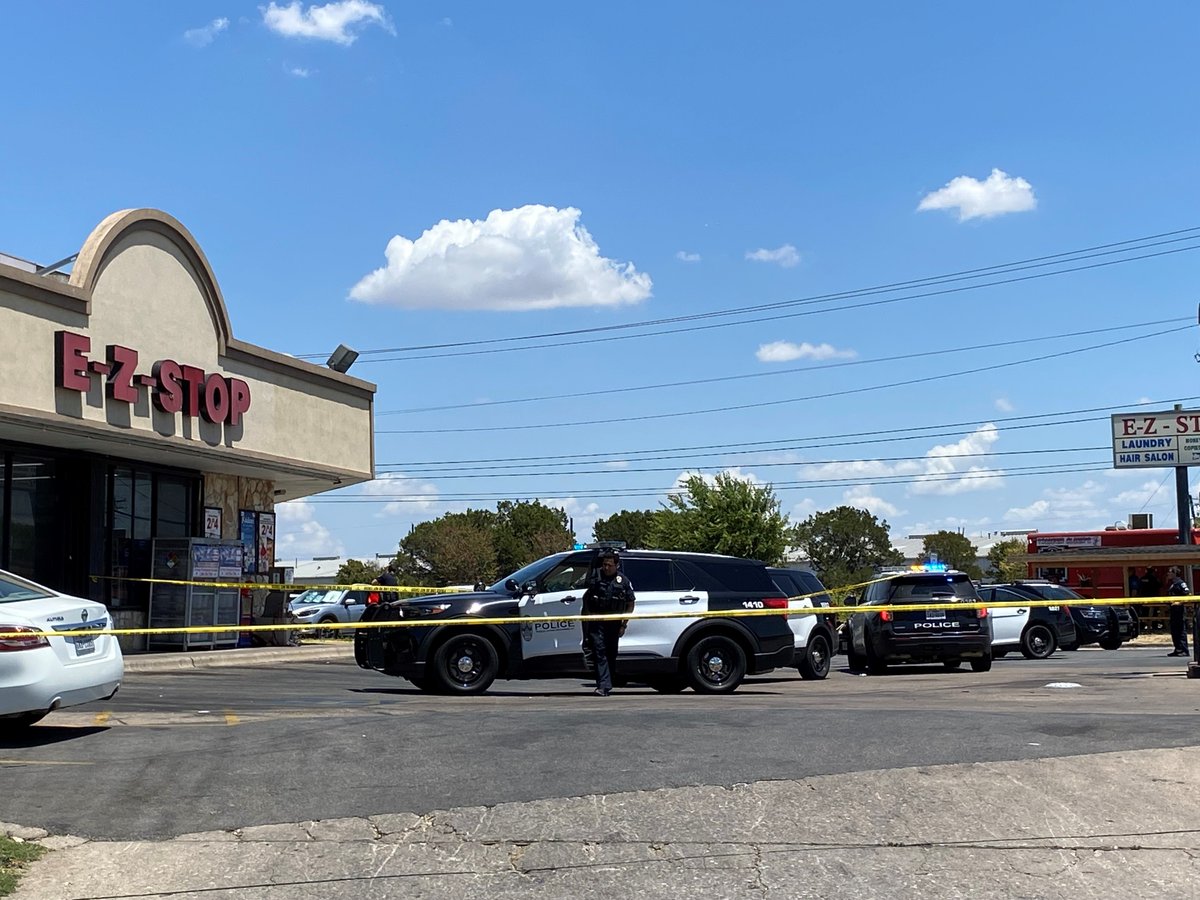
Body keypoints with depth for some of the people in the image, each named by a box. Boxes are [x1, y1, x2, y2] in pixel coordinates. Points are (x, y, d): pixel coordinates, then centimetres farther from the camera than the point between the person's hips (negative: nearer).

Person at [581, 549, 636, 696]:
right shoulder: (595, 577, 0)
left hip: (614, 622, 1)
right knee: (600, 652, -11)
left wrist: (624, 624, 1)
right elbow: (586, 599, 10)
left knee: (611, 654, 7)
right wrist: (588, 616, 1)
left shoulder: (623, 580, 1)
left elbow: (630, 605, 7)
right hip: (597, 622, -1)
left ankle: (606, 685, 18)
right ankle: (604, 686, -16)